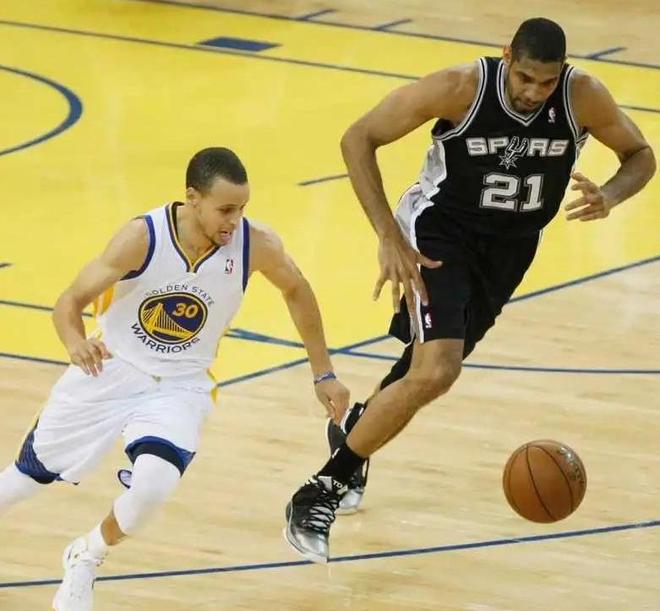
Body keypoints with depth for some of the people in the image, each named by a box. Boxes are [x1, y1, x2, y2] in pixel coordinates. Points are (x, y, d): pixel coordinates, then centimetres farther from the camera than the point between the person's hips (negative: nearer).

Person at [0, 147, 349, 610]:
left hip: (179, 388, 0)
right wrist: (76, 344, -40)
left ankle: (86, 559, 5)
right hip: (110, 371, 0)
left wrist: (324, 375, 7)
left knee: (154, 485, -26)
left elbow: (297, 292, 4)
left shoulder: (258, 245, -19)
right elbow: (70, 302, -17)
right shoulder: (143, 237, -24)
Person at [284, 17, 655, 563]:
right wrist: (389, 237, -28)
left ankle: (356, 428, 54)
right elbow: (359, 139, -21)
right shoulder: (460, 88, -29)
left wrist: (610, 196, -27)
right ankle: (317, 495, -13)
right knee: (435, 374, -23)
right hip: (441, 231, -5)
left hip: (510, 245, 5)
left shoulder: (584, 97, -21)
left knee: (435, 363, 23)